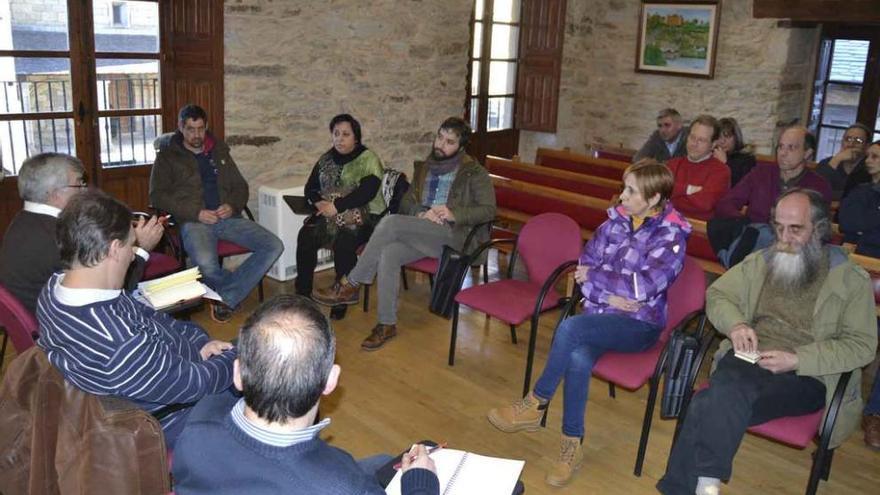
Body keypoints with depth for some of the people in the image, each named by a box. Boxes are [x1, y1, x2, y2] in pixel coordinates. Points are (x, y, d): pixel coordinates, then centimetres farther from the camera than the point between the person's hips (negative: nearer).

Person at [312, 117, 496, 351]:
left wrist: (454, 215, -18)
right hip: (419, 233, 6)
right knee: (388, 254, -29)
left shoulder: (473, 172, 2)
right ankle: (387, 325, -21)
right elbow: (406, 202, 17)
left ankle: (350, 286, -20)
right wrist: (421, 212, -6)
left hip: (452, 235, -5)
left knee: (390, 222, -28)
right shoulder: (424, 168, 20)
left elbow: (488, 210, -3)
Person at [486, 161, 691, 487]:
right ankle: (573, 445, -15)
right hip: (602, 314, 4)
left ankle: (536, 404, -14)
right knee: (578, 358, -31)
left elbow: (645, 285, -19)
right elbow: (584, 265, 5)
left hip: (640, 324, -4)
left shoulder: (671, 235, -7)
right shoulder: (617, 219, 8)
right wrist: (609, 295, -12)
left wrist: (594, 277, -10)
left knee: (571, 327, -33)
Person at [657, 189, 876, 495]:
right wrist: (736, 325, -4)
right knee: (727, 398, -35)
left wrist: (797, 358, -16)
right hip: (749, 361, 3)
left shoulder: (851, 279, 3)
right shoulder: (761, 261, 13)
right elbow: (717, 295, 19)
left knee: (717, 405, -32)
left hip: (808, 376, -3)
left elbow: (861, 345, -3)